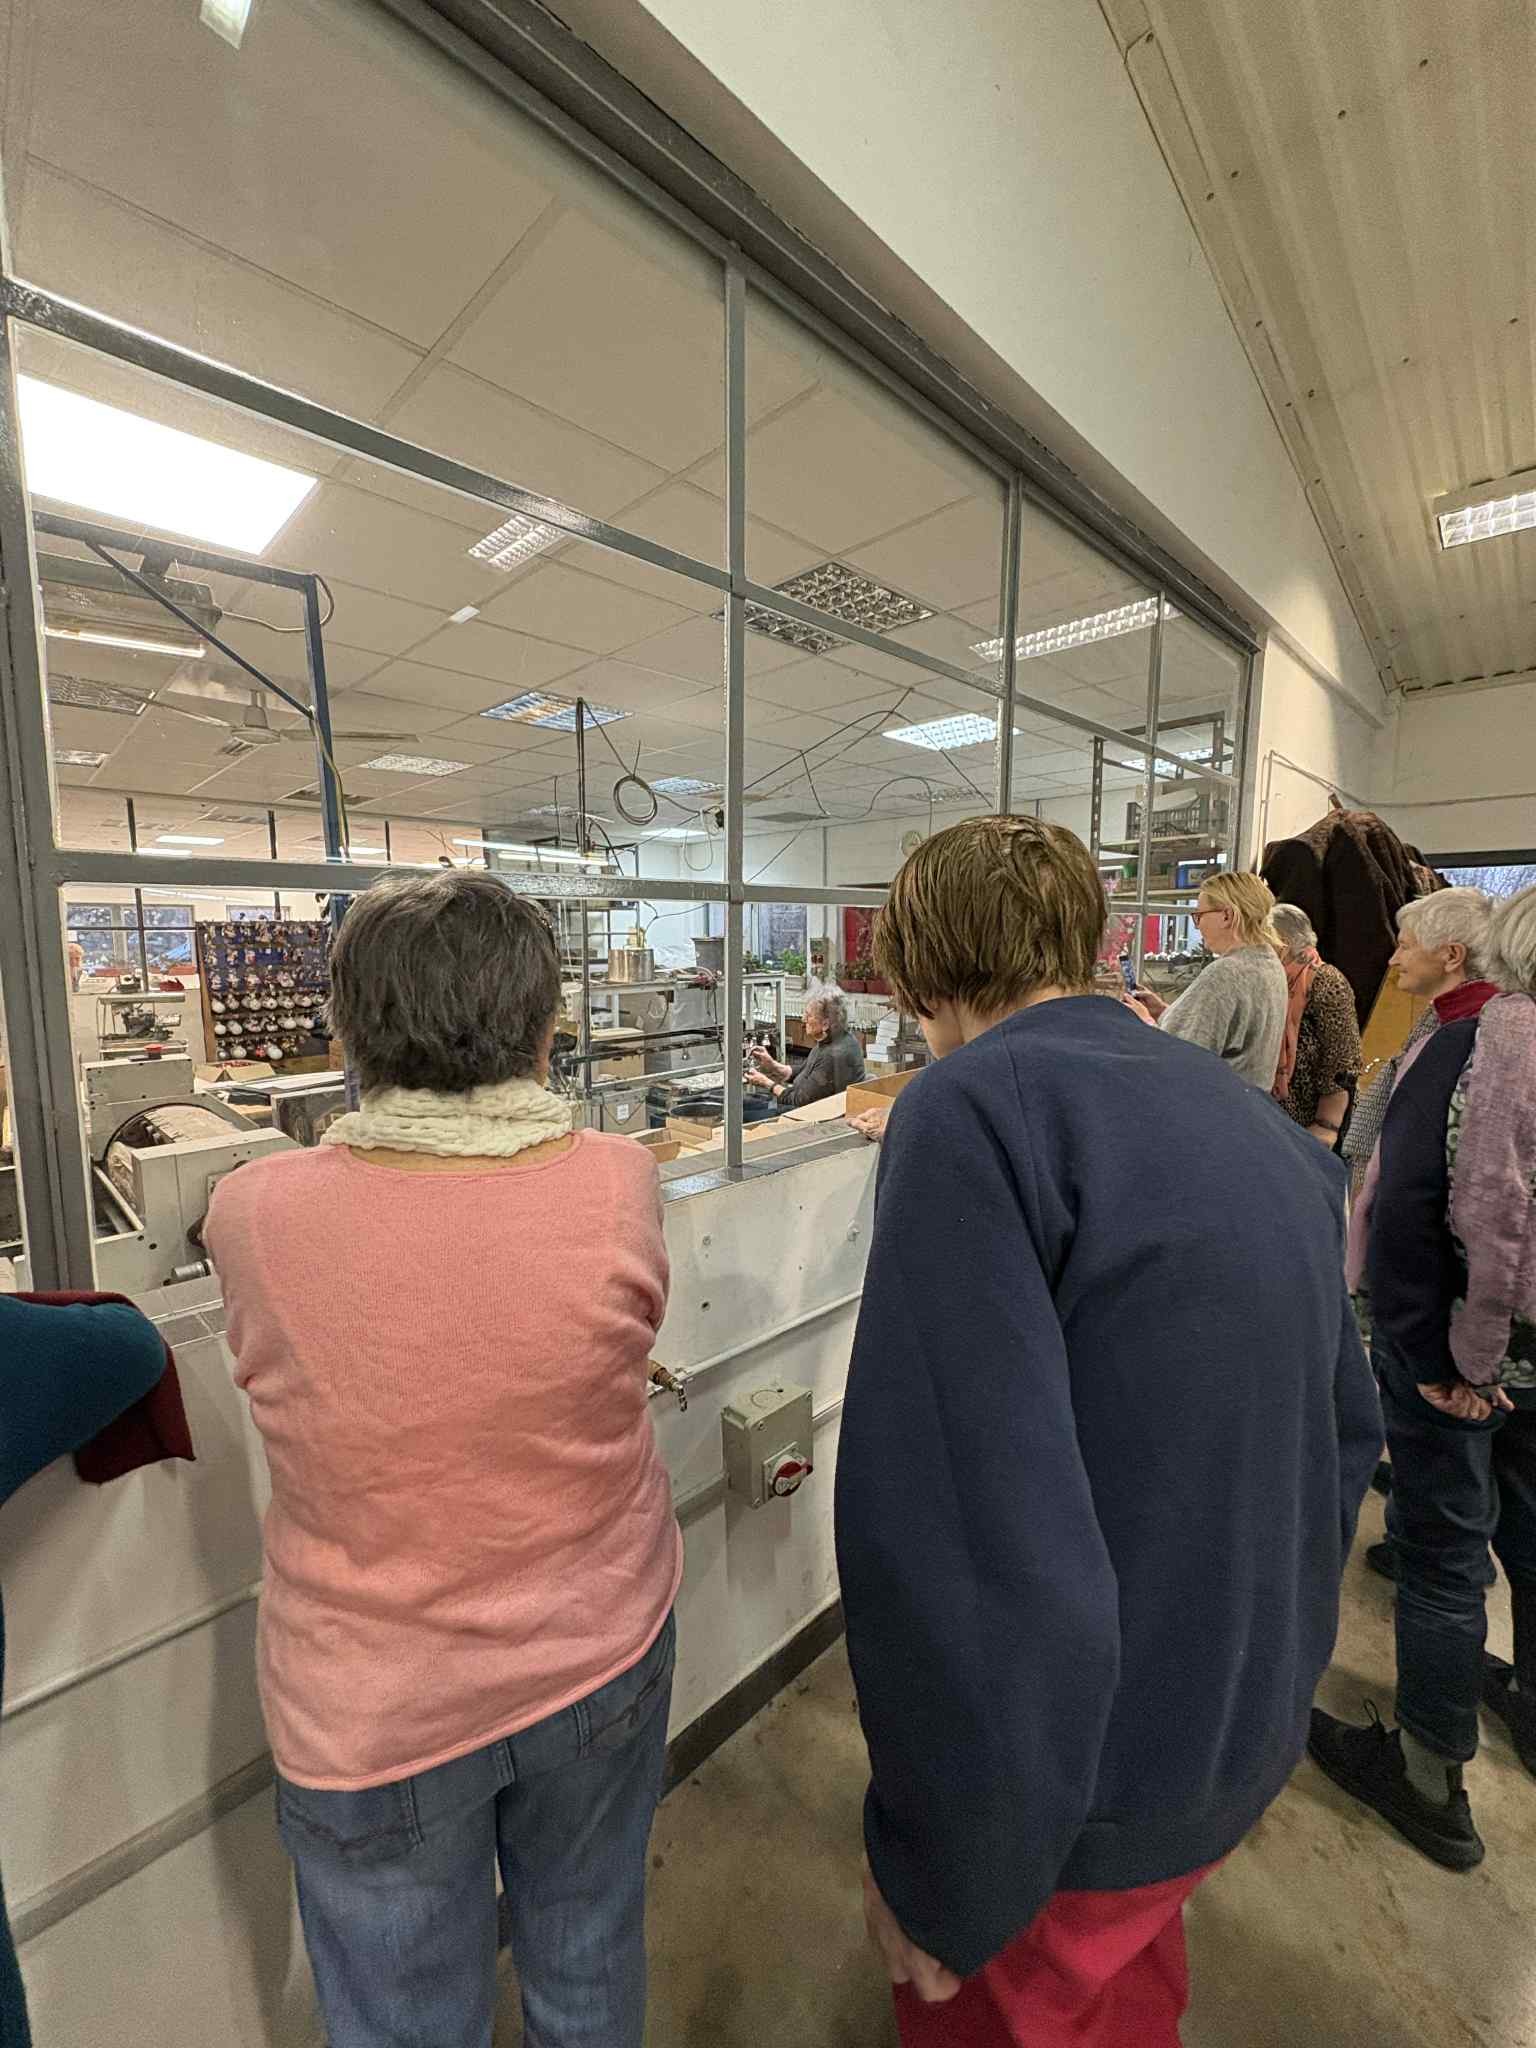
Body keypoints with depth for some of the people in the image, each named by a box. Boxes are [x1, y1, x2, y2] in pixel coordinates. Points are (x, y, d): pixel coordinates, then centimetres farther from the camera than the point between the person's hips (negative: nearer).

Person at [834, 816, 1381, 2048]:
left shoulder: (977, 1106, -26)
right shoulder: (1259, 1119, 0)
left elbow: (963, 1519, -31)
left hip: (1070, 1771, -6)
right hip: (1253, 1737, 7)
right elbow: (1347, 1430, 8)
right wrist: (1264, 1650, 20)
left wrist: (942, 1884, -16)